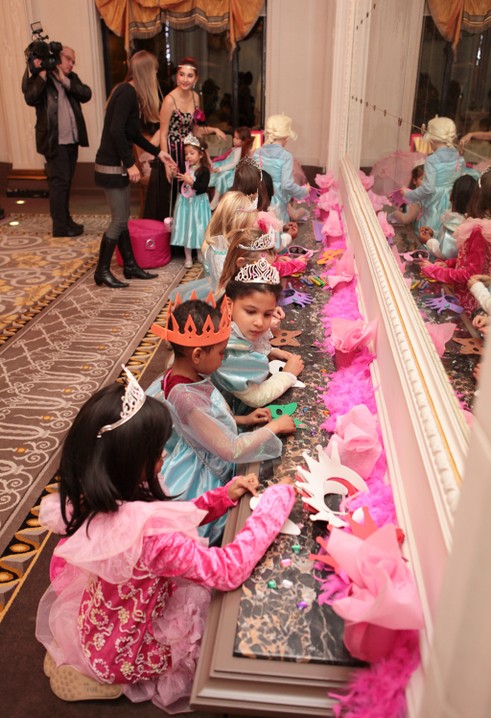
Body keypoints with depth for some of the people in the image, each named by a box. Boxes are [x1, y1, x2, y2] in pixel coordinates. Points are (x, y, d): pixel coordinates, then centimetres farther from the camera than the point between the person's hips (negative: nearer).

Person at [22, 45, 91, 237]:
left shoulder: (71, 78, 14)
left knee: (66, 182, 14)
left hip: (72, 140, 6)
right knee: (59, 182, -7)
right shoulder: (38, 78, -3)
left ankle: (66, 220, 24)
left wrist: (65, 81, -11)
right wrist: (42, 74, -17)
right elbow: (30, 98, -20)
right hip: (55, 141, -6)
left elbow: (86, 94, -3)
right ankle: (60, 227, -2)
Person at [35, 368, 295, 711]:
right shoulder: (144, 531, -42)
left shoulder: (91, 500, -17)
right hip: (125, 654, -6)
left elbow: (172, 519, -3)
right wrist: (277, 500, -29)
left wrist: (224, 496, -12)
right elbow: (229, 570, -38)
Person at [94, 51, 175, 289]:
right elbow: (116, 130, -24)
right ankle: (102, 271, 7)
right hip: (111, 166, -9)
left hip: (117, 165, 9)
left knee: (122, 218, 14)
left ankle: (130, 266, 23)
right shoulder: (127, 92, -16)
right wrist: (130, 163, -20)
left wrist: (158, 152, 23)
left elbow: (133, 133, 21)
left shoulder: (129, 92, 13)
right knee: (119, 220, -3)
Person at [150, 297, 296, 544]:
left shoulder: (191, 376, -7)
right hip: (207, 480, -9)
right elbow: (232, 450, -29)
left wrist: (242, 420, 0)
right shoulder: (187, 399, -35)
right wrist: (273, 427, -17)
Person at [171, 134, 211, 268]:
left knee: (199, 228, 5)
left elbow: (203, 187, -21)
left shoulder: (204, 170, -11)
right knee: (185, 228, 7)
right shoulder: (184, 167, 2)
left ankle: (201, 254, 25)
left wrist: (191, 181, -27)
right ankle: (188, 257, 16)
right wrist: (174, 174, -8)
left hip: (198, 202, -4)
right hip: (185, 202, 4)